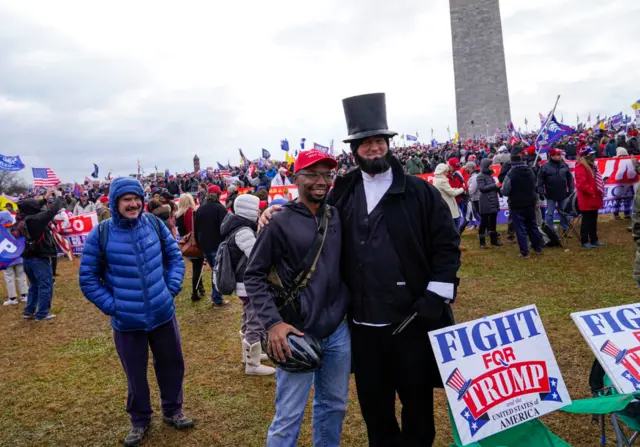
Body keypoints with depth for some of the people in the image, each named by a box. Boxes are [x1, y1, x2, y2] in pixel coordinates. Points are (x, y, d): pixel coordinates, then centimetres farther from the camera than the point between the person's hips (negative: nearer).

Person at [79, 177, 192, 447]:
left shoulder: (154, 224, -5)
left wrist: (171, 288, -2)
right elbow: (88, 279, -3)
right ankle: (140, 421, 38)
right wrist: (111, 305, -10)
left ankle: (172, 411, 40)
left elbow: (175, 257, 7)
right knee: (135, 373, 15)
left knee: (172, 365, 17)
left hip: (163, 313, 2)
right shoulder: (100, 235, -12)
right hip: (127, 321, -2)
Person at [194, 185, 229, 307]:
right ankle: (217, 300, 3)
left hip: (205, 246, 6)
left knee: (215, 270, 18)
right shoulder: (220, 208, -9)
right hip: (218, 245, -6)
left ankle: (215, 297, 19)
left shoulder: (200, 209, 10)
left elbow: (196, 229, 13)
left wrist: (199, 244, 18)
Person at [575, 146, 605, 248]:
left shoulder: (591, 166, 16)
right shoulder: (580, 167, -17)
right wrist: (592, 192, -22)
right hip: (587, 199, -10)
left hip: (594, 198, 10)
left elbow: (596, 180, 24)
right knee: (587, 220, -4)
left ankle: (594, 240, 22)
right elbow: (582, 183, -26)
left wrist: (600, 190, 13)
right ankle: (585, 241, 2)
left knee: (593, 220, 14)